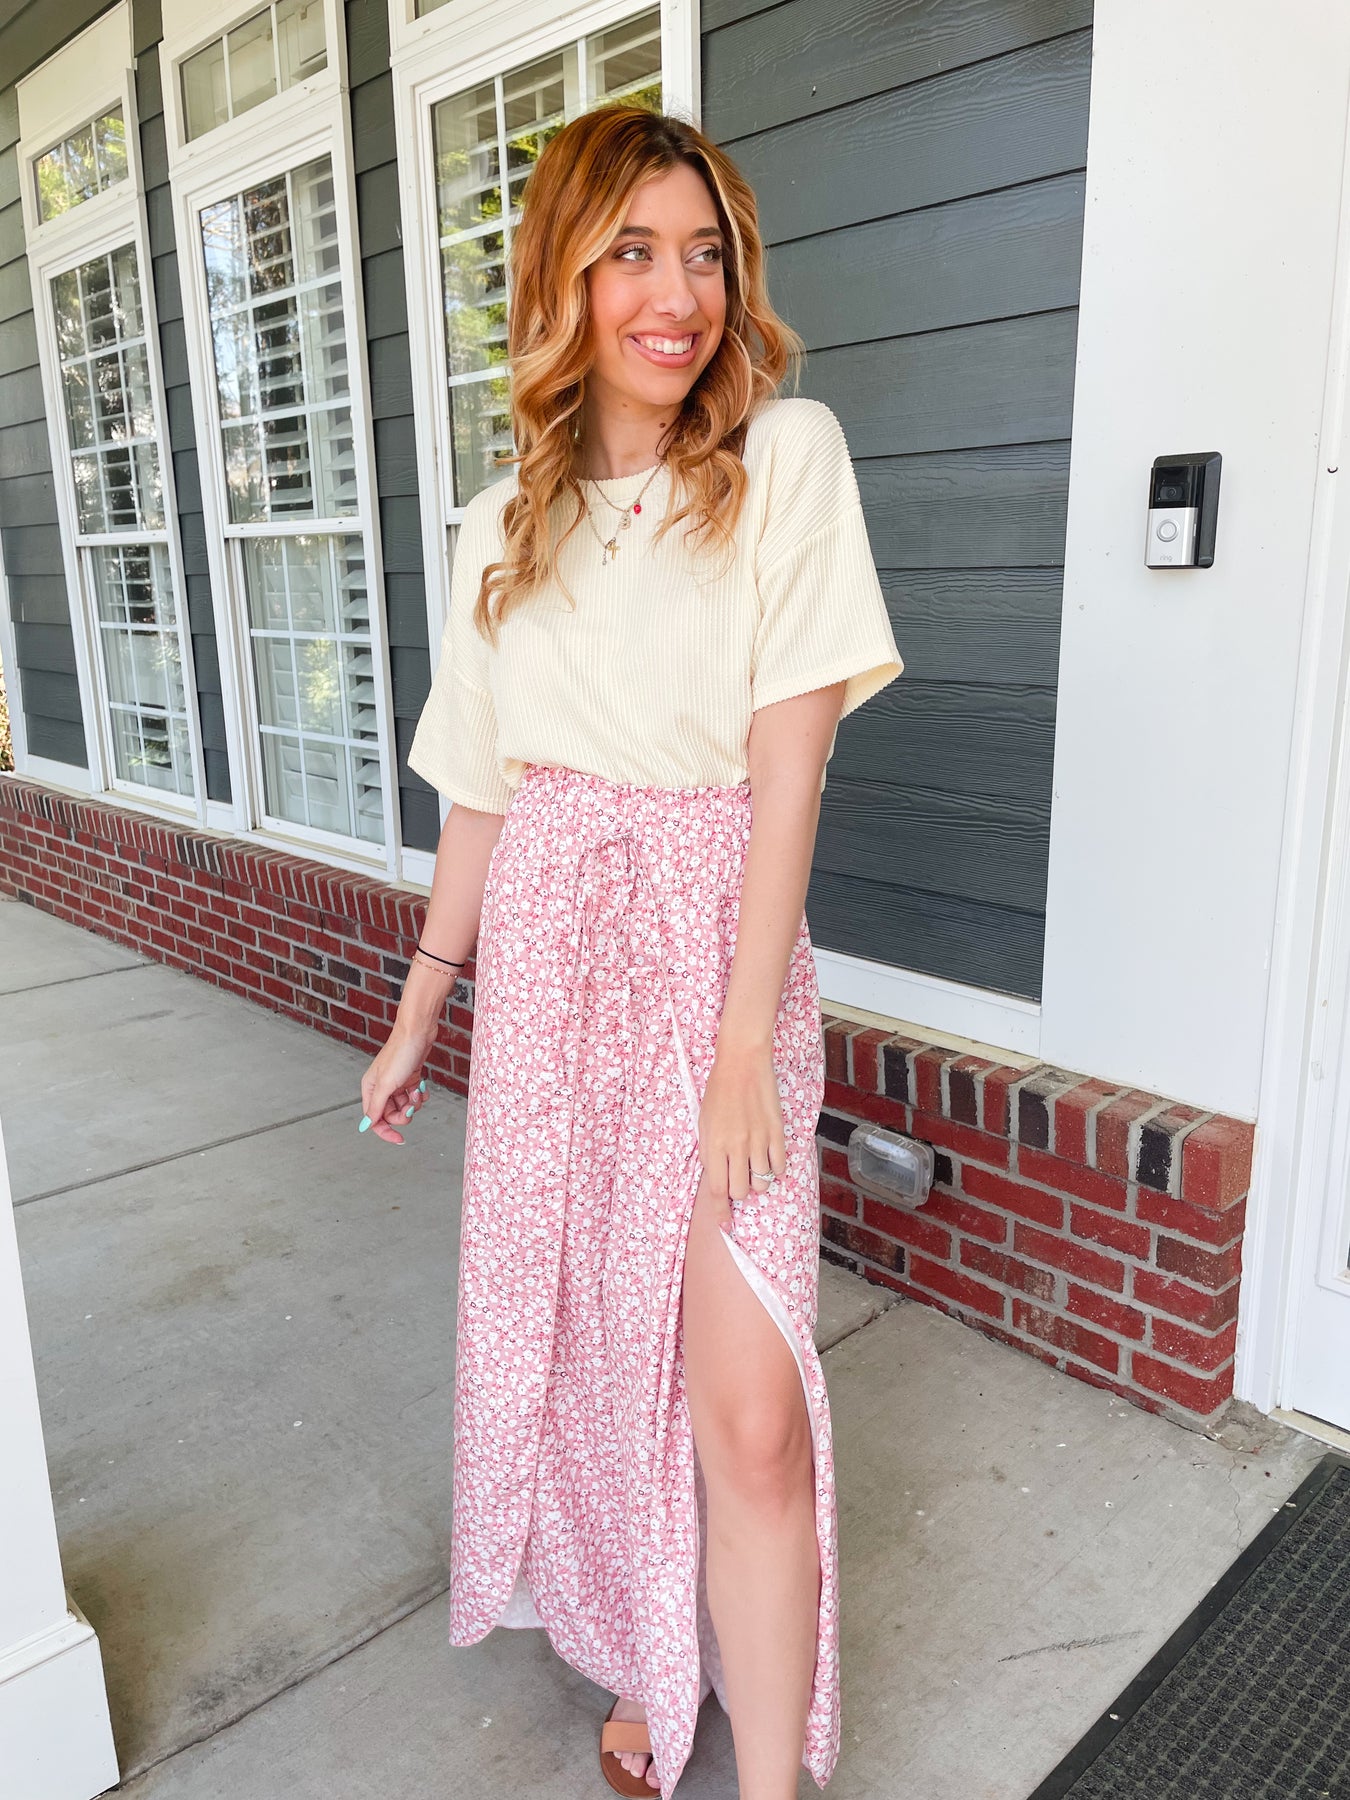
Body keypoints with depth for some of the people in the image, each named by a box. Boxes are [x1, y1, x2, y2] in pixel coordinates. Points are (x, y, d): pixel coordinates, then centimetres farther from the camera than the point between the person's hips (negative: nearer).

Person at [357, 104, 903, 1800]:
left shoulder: (785, 455, -4)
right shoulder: (504, 524, 7)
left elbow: (787, 762, -11)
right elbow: (483, 793, 12)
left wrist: (743, 1049, -16)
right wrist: (419, 1009, 17)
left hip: (716, 948, -3)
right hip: (547, 956, 4)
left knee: (750, 1409, -7)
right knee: (588, 1338, 14)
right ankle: (645, 1659, 39)